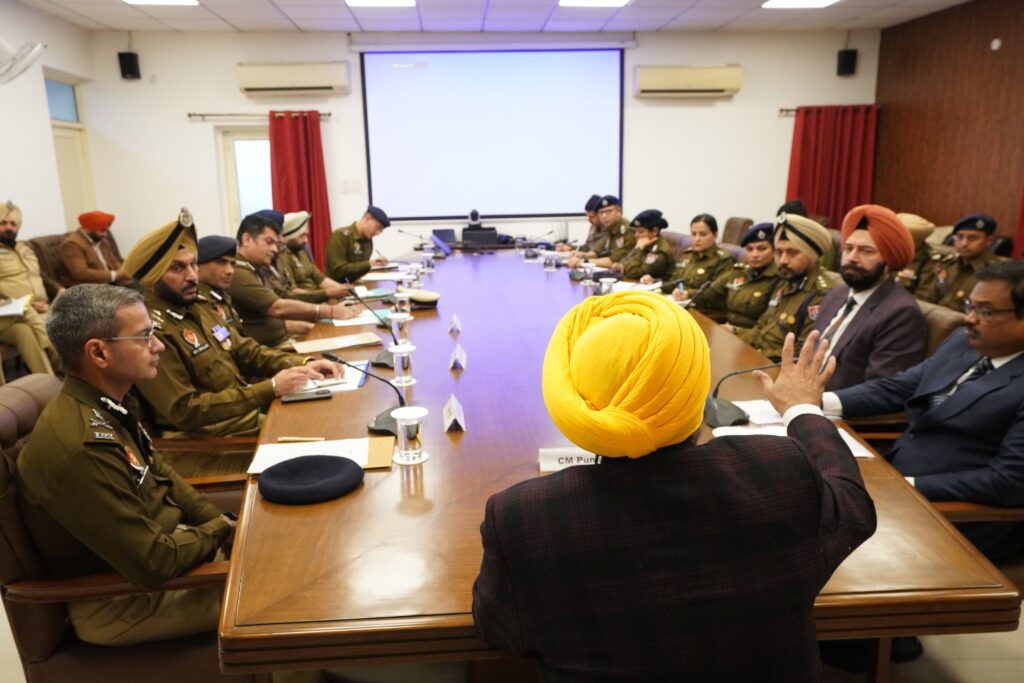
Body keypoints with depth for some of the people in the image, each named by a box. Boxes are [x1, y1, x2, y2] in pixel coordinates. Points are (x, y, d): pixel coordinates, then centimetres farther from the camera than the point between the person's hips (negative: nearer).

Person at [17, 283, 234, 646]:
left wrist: (217, 520, 0)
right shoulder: (82, 445, -34)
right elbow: (154, 564, -30)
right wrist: (219, 530, -13)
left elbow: (159, 473, 12)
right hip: (119, 601, -8)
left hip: (149, 544, 8)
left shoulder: (108, 405, -4)